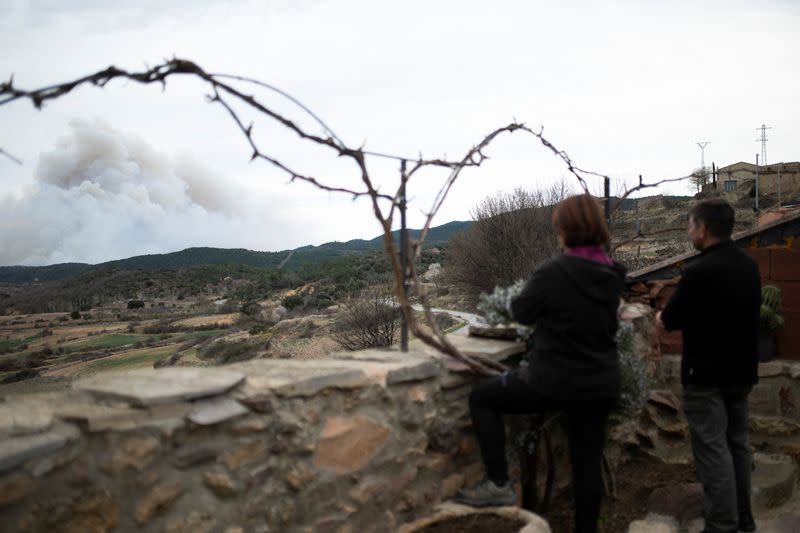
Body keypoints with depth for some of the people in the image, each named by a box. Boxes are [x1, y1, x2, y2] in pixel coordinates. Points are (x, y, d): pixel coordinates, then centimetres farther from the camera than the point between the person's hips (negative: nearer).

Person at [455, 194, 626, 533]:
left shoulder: (553, 271, -17)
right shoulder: (612, 275, 2)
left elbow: (522, 313, -4)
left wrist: (534, 295, 15)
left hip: (555, 380, -6)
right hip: (601, 384, 6)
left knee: (482, 398, 10)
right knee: (588, 461, 15)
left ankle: (499, 484, 9)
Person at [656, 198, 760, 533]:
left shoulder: (699, 271, -22)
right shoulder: (749, 266, 5)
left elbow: (670, 321, -12)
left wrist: (662, 317, 11)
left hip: (707, 374, -8)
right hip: (742, 369, 8)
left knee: (712, 449, -3)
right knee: (736, 442, 18)